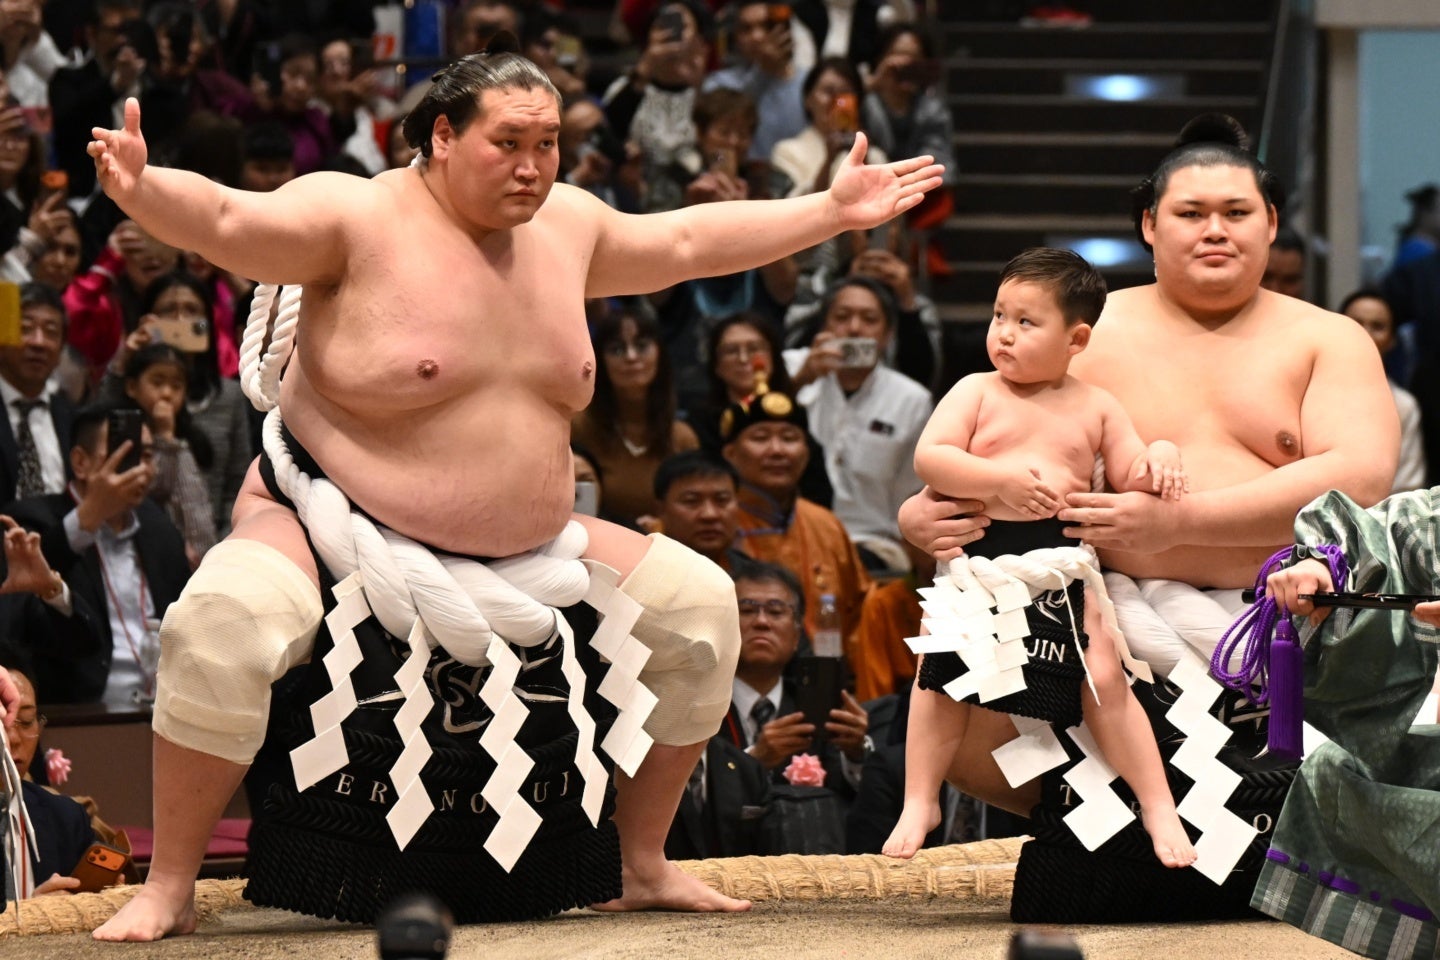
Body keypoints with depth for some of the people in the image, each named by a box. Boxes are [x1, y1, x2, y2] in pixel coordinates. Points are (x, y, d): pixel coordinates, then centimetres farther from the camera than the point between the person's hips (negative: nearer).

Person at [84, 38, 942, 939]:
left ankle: (642, 865, 16)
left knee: (699, 603, 2)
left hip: (522, 550, 7)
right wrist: (141, 188, -49)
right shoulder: (357, 217, -14)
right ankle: (170, 887, -22)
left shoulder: (566, 223, 6)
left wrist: (834, 210, 25)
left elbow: (687, 241, 22)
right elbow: (225, 221, -27)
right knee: (224, 621, -36)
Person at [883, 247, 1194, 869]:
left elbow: (1128, 475, 12)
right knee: (943, 677, -1)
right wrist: (1002, 480, -20)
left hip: (1065, 560, 0)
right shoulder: (977, 392, 2)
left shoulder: (1094, 407, 9)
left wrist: (1159, 458, -10)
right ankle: (919, 801, 12)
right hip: (979, 558, 0)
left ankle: (1158, 808, 1)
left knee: (1105, 681, -7)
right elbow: (929, 457, -10)